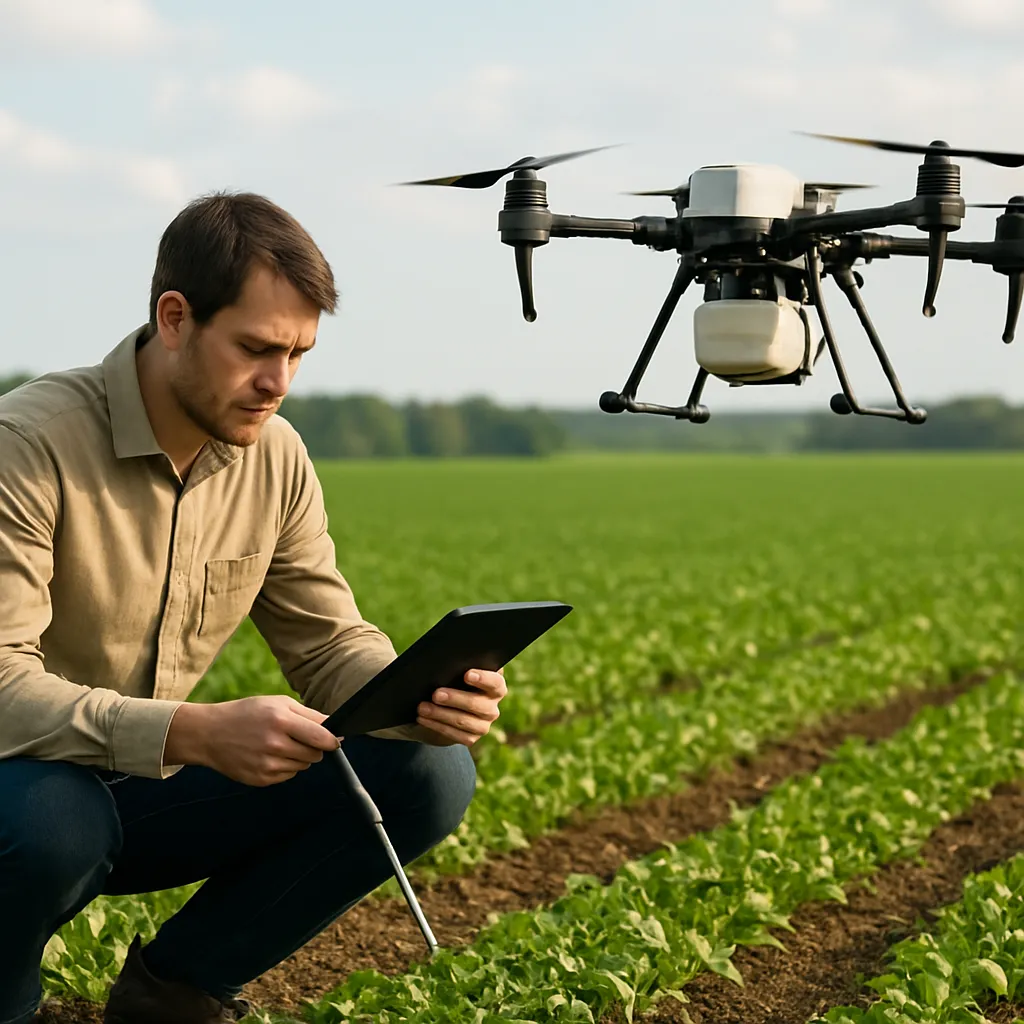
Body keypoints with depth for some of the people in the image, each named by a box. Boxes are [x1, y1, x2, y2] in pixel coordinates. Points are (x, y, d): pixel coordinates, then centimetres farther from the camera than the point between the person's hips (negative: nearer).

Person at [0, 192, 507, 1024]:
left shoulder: (275, 457, -3)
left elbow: (329, 641, 3)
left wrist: (425, 695, -21)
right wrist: (196, 733, -42)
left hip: (146, 795, 6)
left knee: (427, 773, -9)